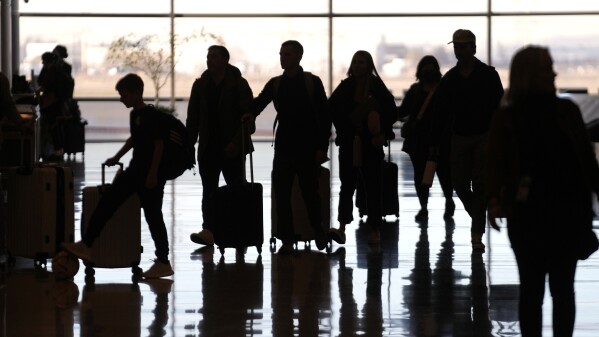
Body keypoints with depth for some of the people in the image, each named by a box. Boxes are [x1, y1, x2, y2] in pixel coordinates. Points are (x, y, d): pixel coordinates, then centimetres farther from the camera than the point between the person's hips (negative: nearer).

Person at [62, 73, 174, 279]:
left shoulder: (152, 115, -15)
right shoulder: (134, 115, 12)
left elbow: (159, 144, -18)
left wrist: (153, 174, -21)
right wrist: (117, 157, 27)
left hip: (151, 174, -9)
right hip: (135, 170, 9)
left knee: (153, 216, -5)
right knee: (107, 202, 4)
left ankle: (163, 262, 3)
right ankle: (85, 246, 5)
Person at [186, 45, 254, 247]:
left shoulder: (238, 84, -4)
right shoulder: (200, 85, 10)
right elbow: (193, 117, 10)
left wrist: (236, 142, -17)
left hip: (231, 148, -4)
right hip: (208, 147, 4)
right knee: (209, 190, -1)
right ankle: (208, 231, -6)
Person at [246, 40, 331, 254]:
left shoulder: (312, 82, -1)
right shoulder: (275, 84, 9)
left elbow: (324, 116, -3)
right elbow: (260, 101, -2)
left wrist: (322, 147, -9)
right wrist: (251, 113, -26)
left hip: (308, 148, -3)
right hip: (284, 147, 3)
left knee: (310, 192, 5)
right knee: (281, 193, -2)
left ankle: (318, 231, 27)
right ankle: (287, 240, 3)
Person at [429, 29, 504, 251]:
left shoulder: (488, 75, -2)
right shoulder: (449, 79, 7)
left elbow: (499, 107, -4)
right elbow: (440, 113, 8)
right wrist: (434, 143, 4)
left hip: (484, 138, -3)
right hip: (459, 139, 3)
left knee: (479, 186, -7)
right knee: (460, 185, 3)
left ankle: (477, 235, -4)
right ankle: (478, 219, 28)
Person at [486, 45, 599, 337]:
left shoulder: (567, 110, 6)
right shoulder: (506, 118, -2)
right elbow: (495, 163, -10)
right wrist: (493, 200, -27)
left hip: (568, 211, 2)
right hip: (528, 215, -2)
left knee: (562, 288, 8)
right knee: (532, 287, 3)